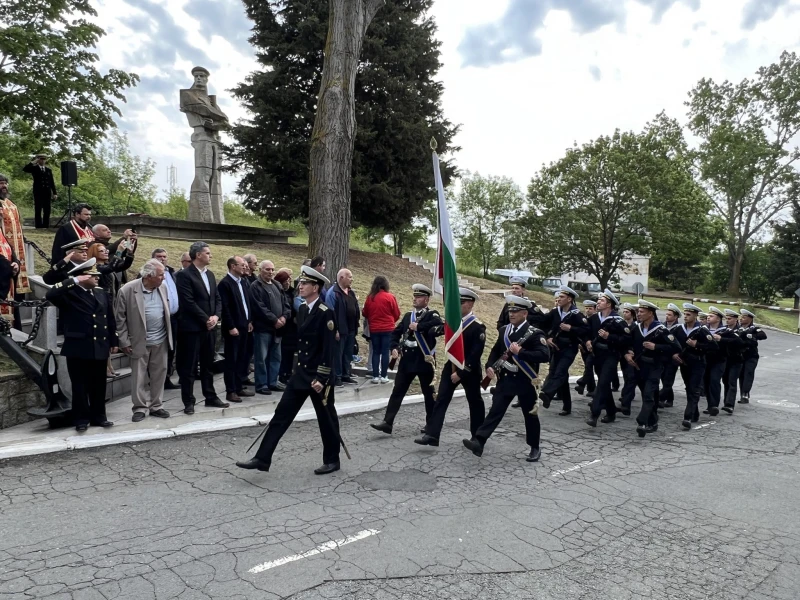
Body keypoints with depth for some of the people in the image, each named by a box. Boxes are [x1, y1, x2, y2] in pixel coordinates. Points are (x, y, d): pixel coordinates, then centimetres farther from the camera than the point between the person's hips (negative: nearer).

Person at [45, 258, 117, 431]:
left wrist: (113, 342, 13)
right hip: (78, 348, -5)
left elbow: (110, 319, 14)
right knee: (80, 386, 5)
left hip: (100, 348, 5)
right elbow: (50, 294, -26)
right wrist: (74, 281, -22)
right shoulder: (69, 294, -4)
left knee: (98, 385, 12)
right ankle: (81, 419, 14)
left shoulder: (101, 294, 12)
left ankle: (98, 417, 22)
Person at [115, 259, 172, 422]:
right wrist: (124, 342, -8)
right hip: (140, 342, -4)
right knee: (139, 377, 5)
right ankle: (140, 408, 17)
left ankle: (156, 406, 21)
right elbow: (120, 318, -8)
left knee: (159, 375, 10)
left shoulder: (162, 288, 2)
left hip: (161, 341, 4)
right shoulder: (128, 290, -13)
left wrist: (169, 335, 10)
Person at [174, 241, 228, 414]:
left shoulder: (210, 275, 14)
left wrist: (216, 316, -4)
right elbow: (188, 302, -17)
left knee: (208, 365, 15)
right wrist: (206, 320, -14)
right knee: (188, 367, 1)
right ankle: (188, 402, 9)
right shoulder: (184, 275, -10)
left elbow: (217, 298, 14)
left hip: (209, 327, 7)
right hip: (192, 328, -7)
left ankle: (211, 397, 24)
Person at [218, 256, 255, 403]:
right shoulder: (225, 283, -11)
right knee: (231, 360, 0)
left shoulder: (245, 282, 11)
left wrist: (250, 321, 11)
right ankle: (230, 391, 6)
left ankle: (240, 387, 21)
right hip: (233, 328, -7)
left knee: (242, 358, 11)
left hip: (244, 326, 7)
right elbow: (225, 307, -15)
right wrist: (231, 327, -17)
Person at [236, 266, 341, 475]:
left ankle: (332, 460, 24)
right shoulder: (301, 309, 8)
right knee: (282, 414, 6)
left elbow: (329, 349, -20)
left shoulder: (325, 313, -17)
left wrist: (321, 378, -21)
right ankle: (262, 458, 11)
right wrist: (300, 368, 19)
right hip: (301, 373, 8)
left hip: (319, 375, -8)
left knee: (326, 418, 7)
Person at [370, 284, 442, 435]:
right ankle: (387, 422, 4)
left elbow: (439, 324, -29)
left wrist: (418, 326, -23)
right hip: (407, 360, 5)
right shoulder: (408, 315, 12)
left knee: (429, 393, 8)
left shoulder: (431, 314, -5)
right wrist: (394, 348, 0)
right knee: (397, 391, 2)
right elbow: (396, 332, 16)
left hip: (424, 361, -5)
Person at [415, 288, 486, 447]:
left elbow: (475, 354, -18)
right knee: (441, 399, -4)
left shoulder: (478, 327, -14)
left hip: (469, 370, -5)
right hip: (451, 366, 5)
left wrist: (461, 373, -19)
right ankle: (432, 434, -7)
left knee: (474, 402, 10)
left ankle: (477, 437, 26)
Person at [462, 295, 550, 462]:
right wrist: (490, 366, -1)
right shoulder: (505, 330, 8)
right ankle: (478, 442, -9)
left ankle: (535, 449, 26)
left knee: (530, 415, 10)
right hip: (505, 379, 5)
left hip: (525, 381, -4)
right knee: (495, 411, -2)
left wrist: (520, 351, -27)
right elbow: (496, 350, 17)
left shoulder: (535, 333, -12)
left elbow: (545, 355, -24)